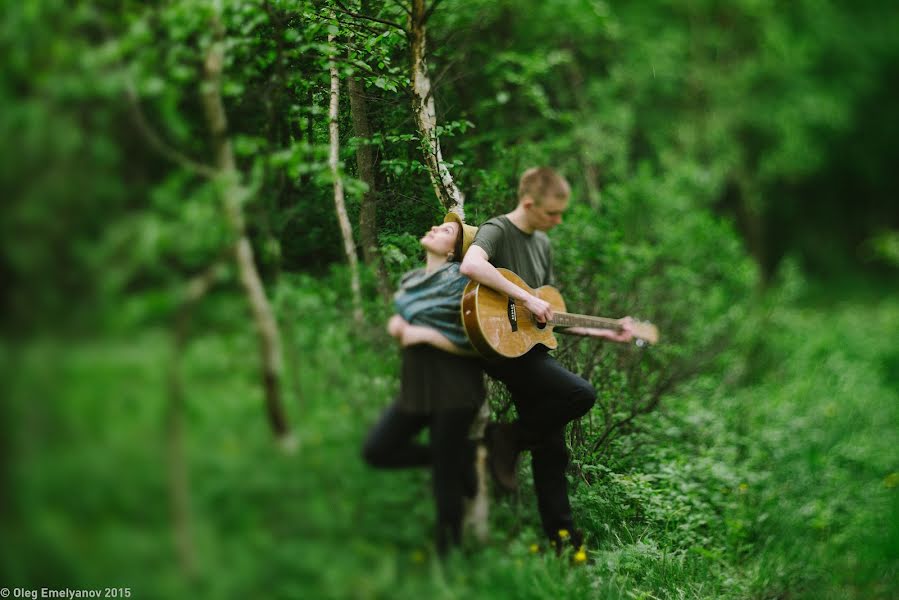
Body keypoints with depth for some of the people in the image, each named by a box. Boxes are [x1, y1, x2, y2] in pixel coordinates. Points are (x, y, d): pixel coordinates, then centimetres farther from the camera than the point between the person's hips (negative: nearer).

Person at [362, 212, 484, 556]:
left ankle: (448, 550, 13)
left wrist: (426, 335, -19)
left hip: (453, 389, -8)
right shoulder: (409, 281, 10)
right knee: (377, 451, 5)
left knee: (444, 475, -2)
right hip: (416, 386, 8)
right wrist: (396, 325, 0)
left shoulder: (460, 282, -13)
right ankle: (460, 456, 17)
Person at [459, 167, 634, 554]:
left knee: (551, 448, 10)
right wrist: (527, 299, -30)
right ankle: (510, 439, -7)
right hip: (502, 346, -8)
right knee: (581, 395, -25)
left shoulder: (542, 244, 16)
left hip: (531, 347, 8)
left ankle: (560, 534, 18)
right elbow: (471, 265, -34)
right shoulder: (497, 231, -9)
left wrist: (606, 334, 15)